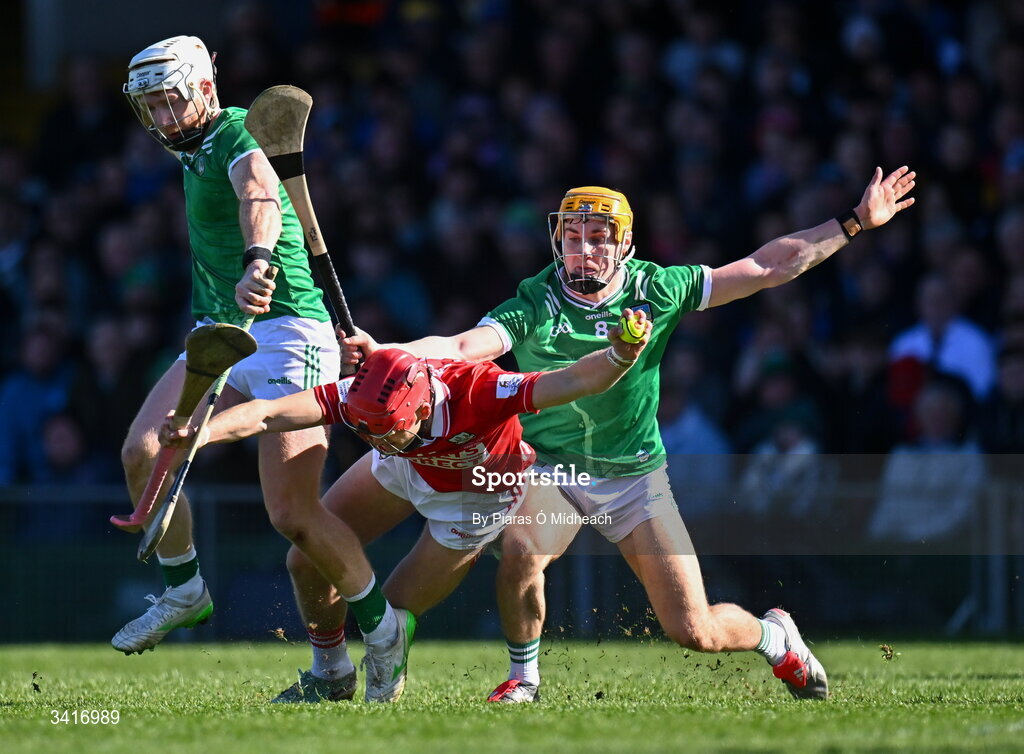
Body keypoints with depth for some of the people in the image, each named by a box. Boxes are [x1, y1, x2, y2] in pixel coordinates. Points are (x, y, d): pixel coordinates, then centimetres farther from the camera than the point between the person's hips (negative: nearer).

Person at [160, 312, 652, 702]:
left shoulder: (480, 394, -45)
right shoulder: (366, 398, -37)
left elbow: (573, 382, -53)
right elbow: (271, 413, -46)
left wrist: (618, 357, -73)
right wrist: (200, 432, -61)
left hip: (477, 495, -3)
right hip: (408, 469, 4)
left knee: (393, 616, 0)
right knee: (308, 561, 2)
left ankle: (383, 694, 34)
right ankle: (328, 676, 29)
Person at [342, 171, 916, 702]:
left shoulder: (656, 290, -10)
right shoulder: (535, 306, -17)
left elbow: (771, 266, -5)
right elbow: (461, 348, -32)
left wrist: (857, 222, -6)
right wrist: (381, 352, -50)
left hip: (635, 476, 1)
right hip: (551, 466, -1)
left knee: (694, 631, -5)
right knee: (520, 554, -34)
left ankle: (773, 636, 32)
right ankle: (523, 677, -5)